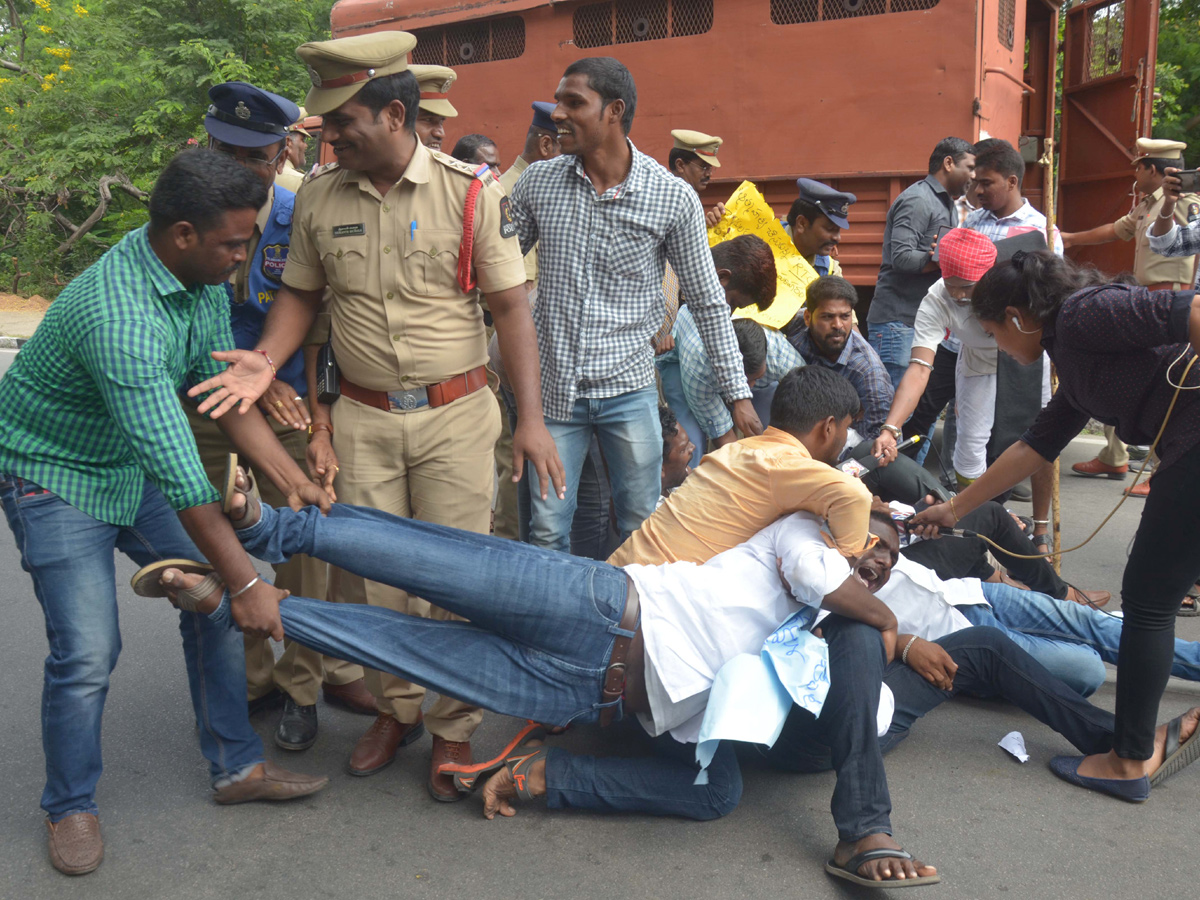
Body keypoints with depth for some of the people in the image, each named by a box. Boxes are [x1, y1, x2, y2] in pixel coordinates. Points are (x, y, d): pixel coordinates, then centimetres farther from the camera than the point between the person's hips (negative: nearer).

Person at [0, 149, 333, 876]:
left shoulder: (203, 278, -9)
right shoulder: (117, 315, -36)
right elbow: (178, 472, -36)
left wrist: (294, 480, -6)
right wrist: (246, 583, -31)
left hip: (133, 465, 8)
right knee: (88, 651, -11)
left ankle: (237, 766, 18)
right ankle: (71, 807, 14)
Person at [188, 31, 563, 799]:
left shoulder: (471, 191, -7)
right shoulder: (319, 197, 2)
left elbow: (510, 305, -6)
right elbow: (301, 293, 12)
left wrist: (531, 417, -13)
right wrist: (266, 362, -7)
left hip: (456, 414, -3)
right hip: (362, 418, 3)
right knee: (367, 573, 8)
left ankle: (454, 729, 21)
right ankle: (397, 708, 30)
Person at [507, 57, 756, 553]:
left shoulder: (674, 198, -7)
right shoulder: (536, 182, -1)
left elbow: (708, 302, -1)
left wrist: (738, 392, -1)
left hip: (628, 386, -1)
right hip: (553, 386, 1)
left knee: (643, 527, 9)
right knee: (546, 531, 6)